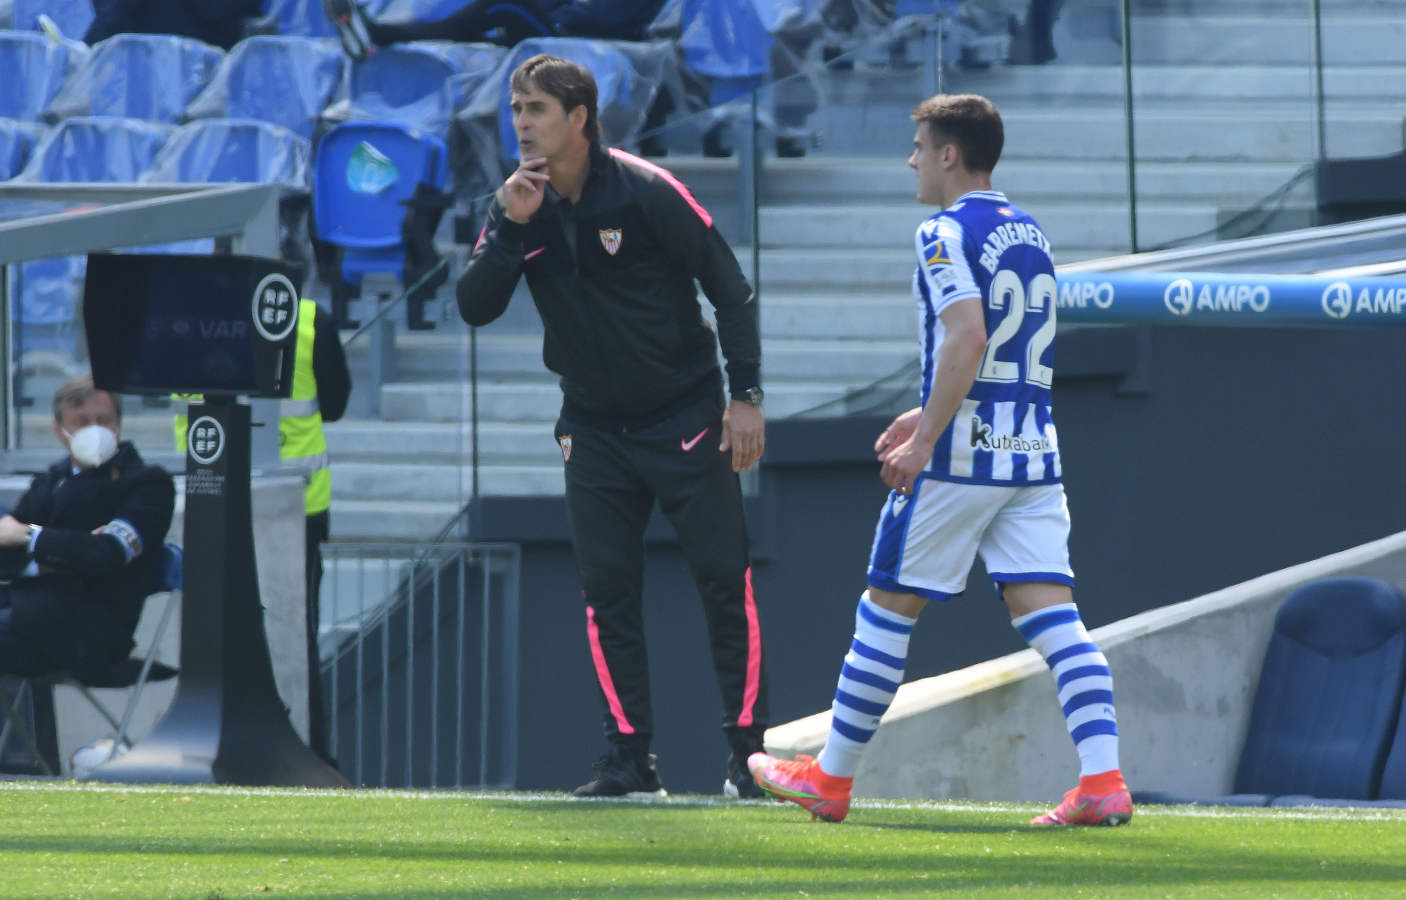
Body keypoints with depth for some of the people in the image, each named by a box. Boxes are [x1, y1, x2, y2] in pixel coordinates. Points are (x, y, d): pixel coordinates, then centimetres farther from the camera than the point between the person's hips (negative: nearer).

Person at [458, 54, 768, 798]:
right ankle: (630, 758, 4)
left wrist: (746, 394, -15)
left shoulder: (645, 192, -14)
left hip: (684, 416, -4)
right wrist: (511, 228, -21)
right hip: (594, 424, 4)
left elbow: (728, 286, -10)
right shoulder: (519, 206, -1)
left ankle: (749, 750, 0)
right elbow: (475, 308, -8)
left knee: (724, 582, -6)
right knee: (607, 594, 0)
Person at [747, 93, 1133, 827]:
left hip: (960, 457, -7)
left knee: (887, 607, 5)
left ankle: (831, 778, 14)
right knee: (1047, 610, 0)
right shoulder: (1029, 234, 17)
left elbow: (967, 337, -22)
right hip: (1033, 454, 7)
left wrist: (924, 442, -22)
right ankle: (1103, 781, -15)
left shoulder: (946, 235, -9)